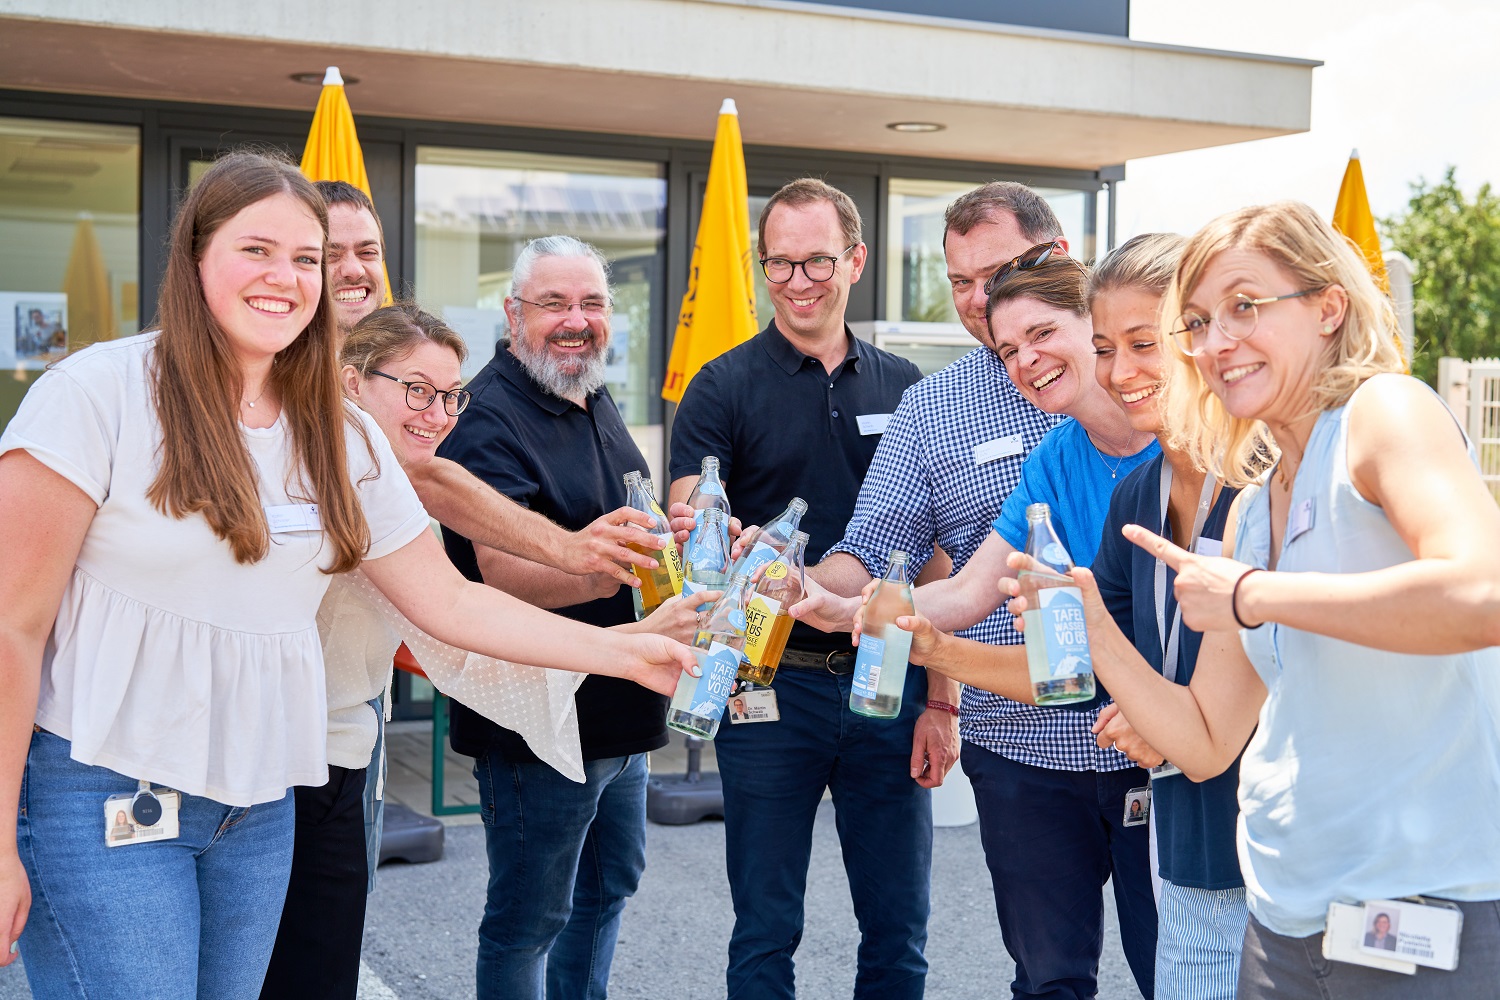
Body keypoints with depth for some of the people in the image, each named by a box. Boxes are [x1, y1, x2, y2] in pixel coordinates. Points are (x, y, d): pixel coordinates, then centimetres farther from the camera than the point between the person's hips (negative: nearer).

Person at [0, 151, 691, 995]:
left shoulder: (342, 441, 8)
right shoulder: (98, 394, -9)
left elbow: (449, 601, 11)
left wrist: (627, 653, 5)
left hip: (260, 808, 6)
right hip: (102, 793, -5)